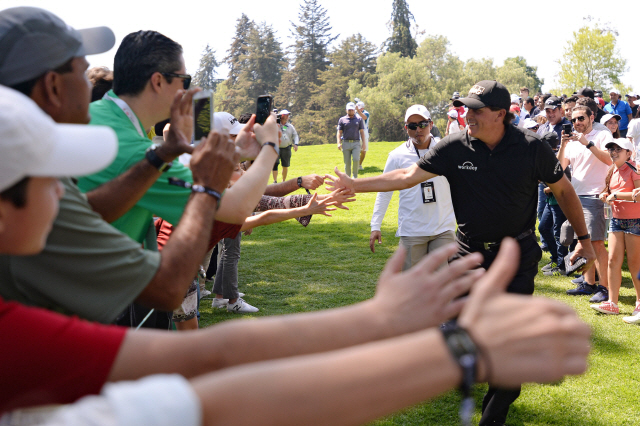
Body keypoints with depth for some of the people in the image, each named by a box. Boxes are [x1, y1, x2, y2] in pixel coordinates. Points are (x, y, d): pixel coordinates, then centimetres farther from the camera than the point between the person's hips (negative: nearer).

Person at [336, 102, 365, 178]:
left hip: (356, 143, 0)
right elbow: (339, 132, 6)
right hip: (346, 143, 0)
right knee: (347, 162, 1)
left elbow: (362, 132, 10)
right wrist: (339, 143, -6)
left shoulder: (359, 119, 11)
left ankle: (355, 176, -1)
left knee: (356, 159, -17)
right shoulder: (342, 120, 9)